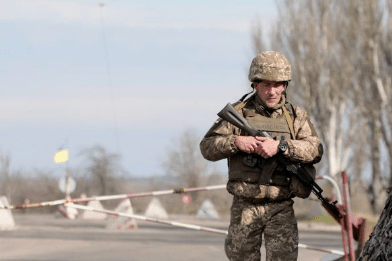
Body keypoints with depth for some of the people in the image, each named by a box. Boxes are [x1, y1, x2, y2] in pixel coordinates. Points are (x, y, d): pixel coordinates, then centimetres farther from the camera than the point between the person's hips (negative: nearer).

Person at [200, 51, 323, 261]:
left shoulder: (296, 116, 5)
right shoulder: (238, 113, 3)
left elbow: (316, 150, -11)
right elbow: (207, 147, -1)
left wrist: (280, 146, -24)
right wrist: (235, 142, -19)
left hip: (281, 209, -1)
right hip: (245, 208, 1)